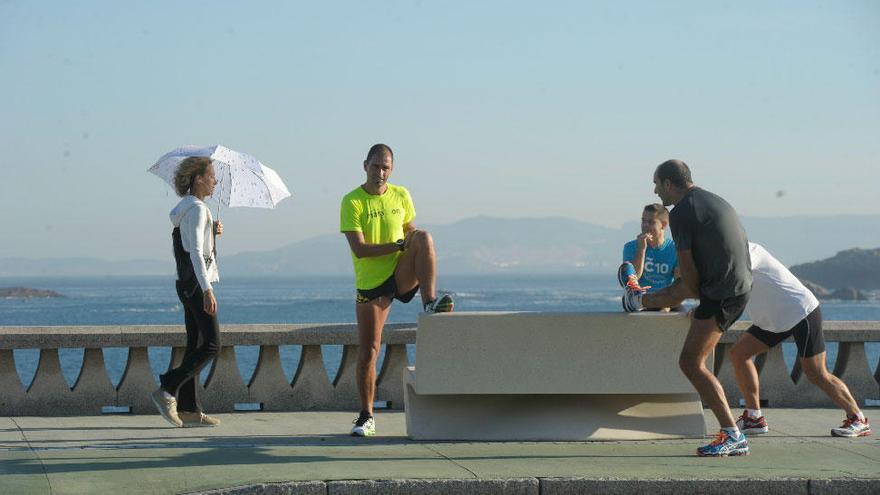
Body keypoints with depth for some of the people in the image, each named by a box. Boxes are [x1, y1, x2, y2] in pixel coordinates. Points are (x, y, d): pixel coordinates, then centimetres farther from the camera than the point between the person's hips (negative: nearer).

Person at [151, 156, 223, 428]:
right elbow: (195, 252, -22)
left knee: (196, 345, 8)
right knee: (211, 345, -9)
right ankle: (167, 391, -13)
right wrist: (207, 290, -27)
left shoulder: (186, 208, 17)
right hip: (196, 283, -10)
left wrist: (213, 231, 8)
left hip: (187, 283, 10)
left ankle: (189, 409, 6)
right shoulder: (197, 209, -13)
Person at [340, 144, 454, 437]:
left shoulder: (401, 196, 5)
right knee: (368, 351, -2)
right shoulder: (352, 202, -8)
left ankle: (430, 301, -30)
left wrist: (417, 246, -7)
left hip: (401, 275, 2)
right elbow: (359, 249, -16)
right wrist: (399, 245, -21)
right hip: (370, 283, -2)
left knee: (423, 237, -25)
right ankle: (366, 417, 9)